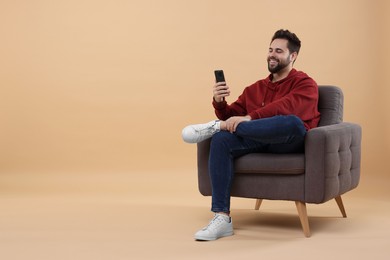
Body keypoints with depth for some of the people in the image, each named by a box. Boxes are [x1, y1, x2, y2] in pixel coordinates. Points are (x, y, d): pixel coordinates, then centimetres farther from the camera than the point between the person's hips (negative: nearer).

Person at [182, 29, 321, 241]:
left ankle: (214, 127, -24)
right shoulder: (255, 89, 21)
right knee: (221, 140, -24)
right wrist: (219, 102, -6)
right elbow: (231, 115, 17)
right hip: (259, 141, 4)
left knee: (293, 123, -38)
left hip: (288, 143, -4)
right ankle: (222, 218, -28)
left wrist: (249, 118, -29)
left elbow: (286, 107, -17)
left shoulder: (305, 84, 4)